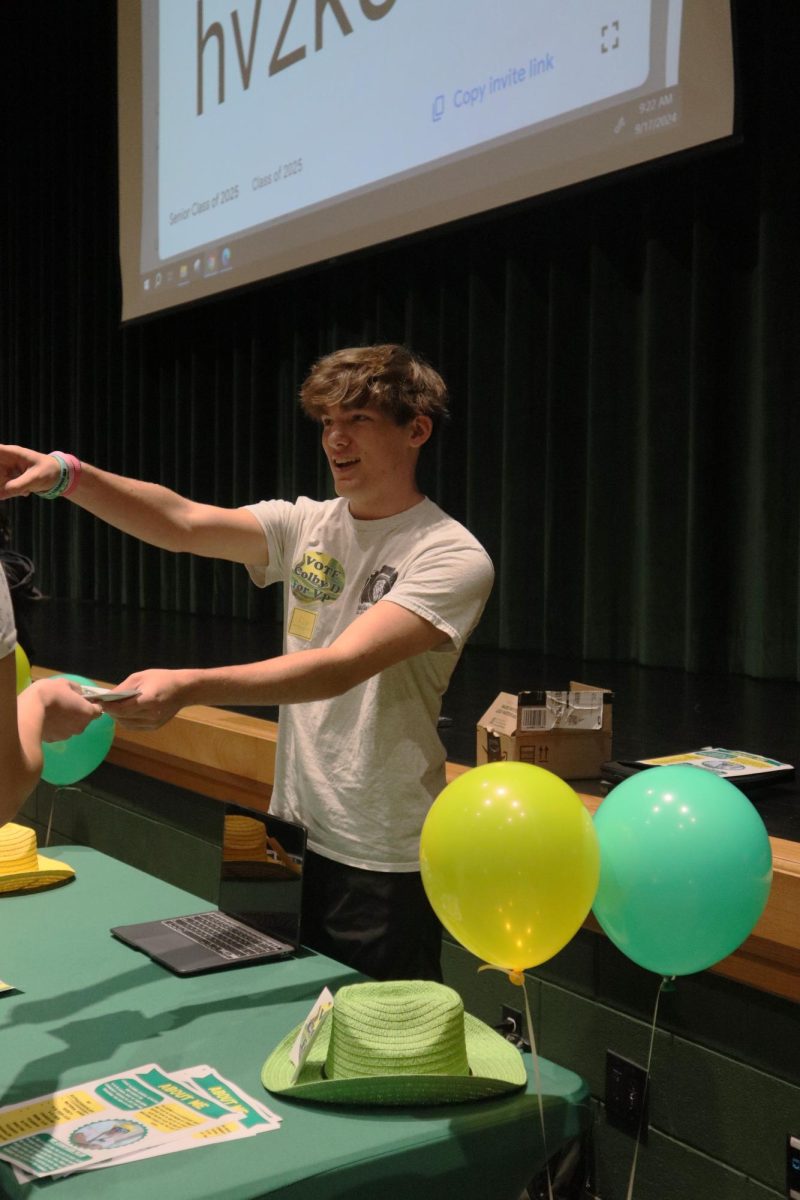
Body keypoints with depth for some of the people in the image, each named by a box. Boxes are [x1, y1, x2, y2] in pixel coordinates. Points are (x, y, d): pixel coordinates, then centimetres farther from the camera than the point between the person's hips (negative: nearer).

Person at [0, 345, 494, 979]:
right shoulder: (305, 525, 4)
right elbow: (184, 522, -10)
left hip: (386, 861, -6)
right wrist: (64, 473, -25)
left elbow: (343, 665, -27)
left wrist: (188, 687, -37)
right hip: (299, 833, 6)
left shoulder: (454, 557, -15)